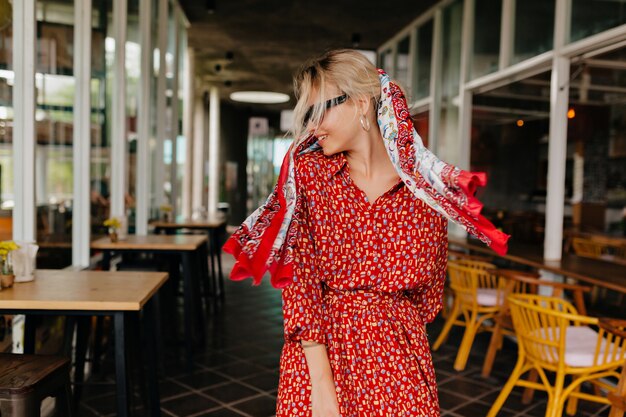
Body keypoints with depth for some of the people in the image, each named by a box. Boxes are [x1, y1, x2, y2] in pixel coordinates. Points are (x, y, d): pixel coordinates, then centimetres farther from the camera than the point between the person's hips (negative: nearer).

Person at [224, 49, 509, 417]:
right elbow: (299, 277, -9)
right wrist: (321, 382, -14)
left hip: (400, 354, 0)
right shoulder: (307, 172, -3)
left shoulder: (427, 187, -4)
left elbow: (430, 291, 8)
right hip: (317, 349, 0)